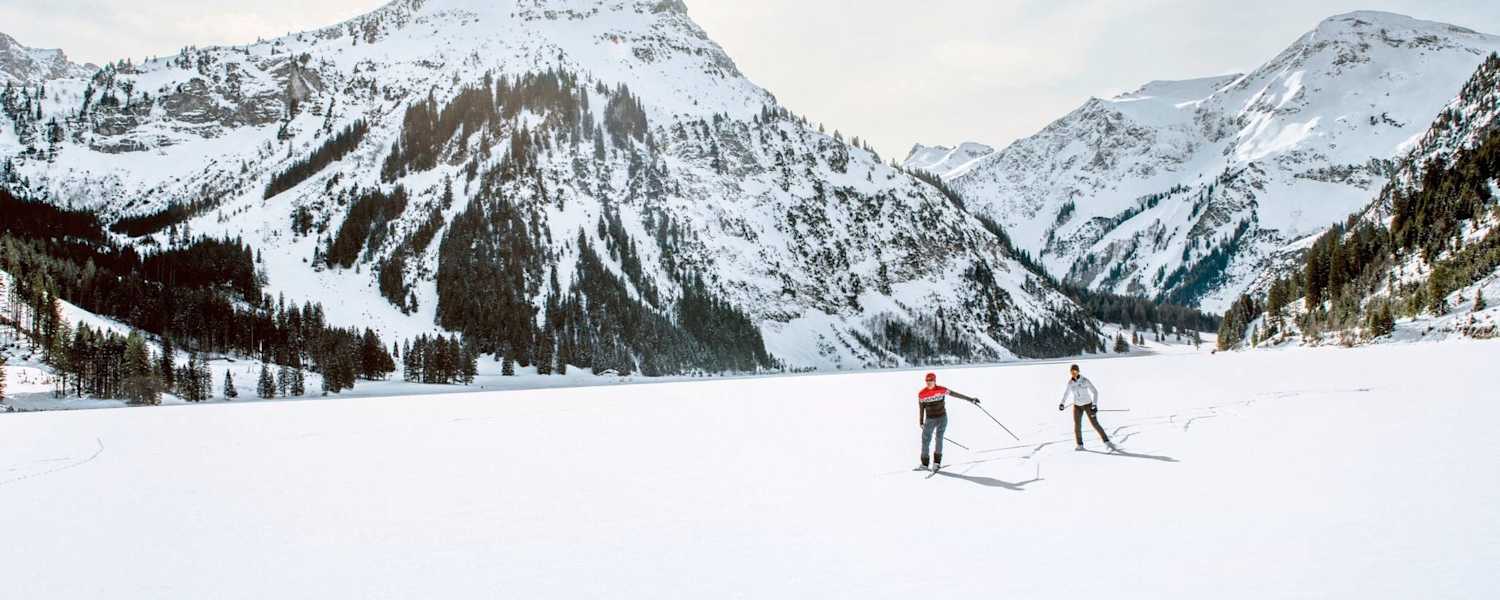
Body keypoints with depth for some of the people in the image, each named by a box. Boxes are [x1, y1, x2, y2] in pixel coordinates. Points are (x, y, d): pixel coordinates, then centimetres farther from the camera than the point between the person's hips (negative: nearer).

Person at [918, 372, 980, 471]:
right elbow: (921, 408, 4)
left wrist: (970, 399, -5)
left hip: (942, 417, -1)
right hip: (930, 419, 1)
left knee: (939, 438, -11)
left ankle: (937, 462, -8)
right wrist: (921, 422, 7)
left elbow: (955, 394, -6)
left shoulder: (941, 390, -10)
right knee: (926, 440, 1)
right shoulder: (922, 394, -6)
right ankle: (924, 464, 12)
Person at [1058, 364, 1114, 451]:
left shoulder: (1085, 380, -18)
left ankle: (1107, 442, 1)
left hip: (1088, 404, -4)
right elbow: (1067, 392, 15)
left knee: (1095, 424, -9)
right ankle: (1080, 445, 12)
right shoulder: (1070, 382, -4)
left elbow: (1095, 391, -15)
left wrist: (1094, 404, -23)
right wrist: (1062, 403, 9)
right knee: (1077, 426, -2)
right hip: (1077, 406, 4)